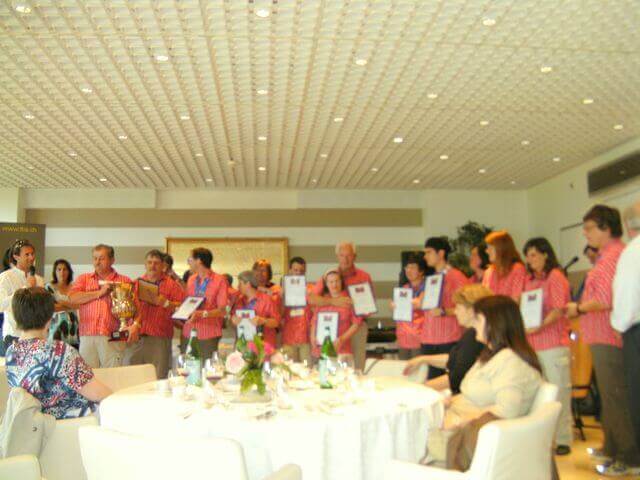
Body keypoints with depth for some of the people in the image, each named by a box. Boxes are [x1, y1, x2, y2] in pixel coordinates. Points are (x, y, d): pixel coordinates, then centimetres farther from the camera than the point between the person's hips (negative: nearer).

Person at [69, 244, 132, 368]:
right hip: (87, 337, 1)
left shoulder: (125, 281, 13)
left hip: (114, 338, -1)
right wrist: (99, 293, -2)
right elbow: (72, 297, 0)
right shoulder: (84, 279, 18)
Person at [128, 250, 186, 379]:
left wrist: (164, 303, -12)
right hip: (137, 336, 3)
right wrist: (133, 324, -9)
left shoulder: (171, 284, 6)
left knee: (158, 378, -7)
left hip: (160, 338, -3)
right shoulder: (137, 283, 15)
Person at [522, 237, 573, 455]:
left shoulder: (555, 276, -2)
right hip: (532, 343, 6)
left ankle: (563, 439, 4)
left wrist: (539, 326, -24)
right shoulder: (529, 280, 17)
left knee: (558, 392, -3)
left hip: (553, 343, -6)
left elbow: (559, 309, -11)